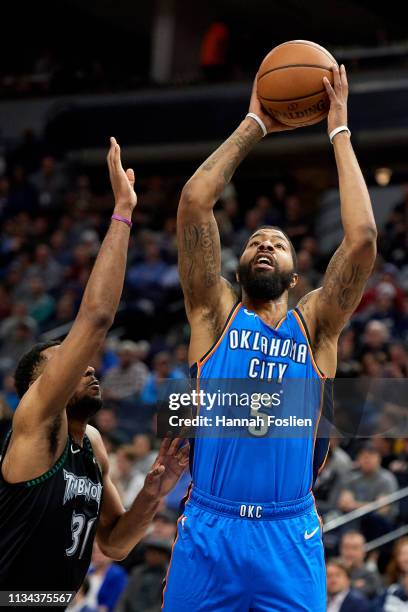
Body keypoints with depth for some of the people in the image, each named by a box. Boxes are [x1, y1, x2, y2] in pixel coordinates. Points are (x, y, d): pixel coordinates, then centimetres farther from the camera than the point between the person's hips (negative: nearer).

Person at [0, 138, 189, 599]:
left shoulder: (93, 445, 8)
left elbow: (114, 544, 15)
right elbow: (96, 317, -23)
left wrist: (153, 494, -2)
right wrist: (122, 212, -21)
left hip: (53, 601, 7)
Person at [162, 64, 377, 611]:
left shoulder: (315, 325, 6)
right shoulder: (216, 315, 5)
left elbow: (362, 237, -7)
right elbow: (194, 201, -4)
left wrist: (339, 130, -1)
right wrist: (253, 126, 2)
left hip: (290, 537, 0)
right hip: (207, 530, 0)